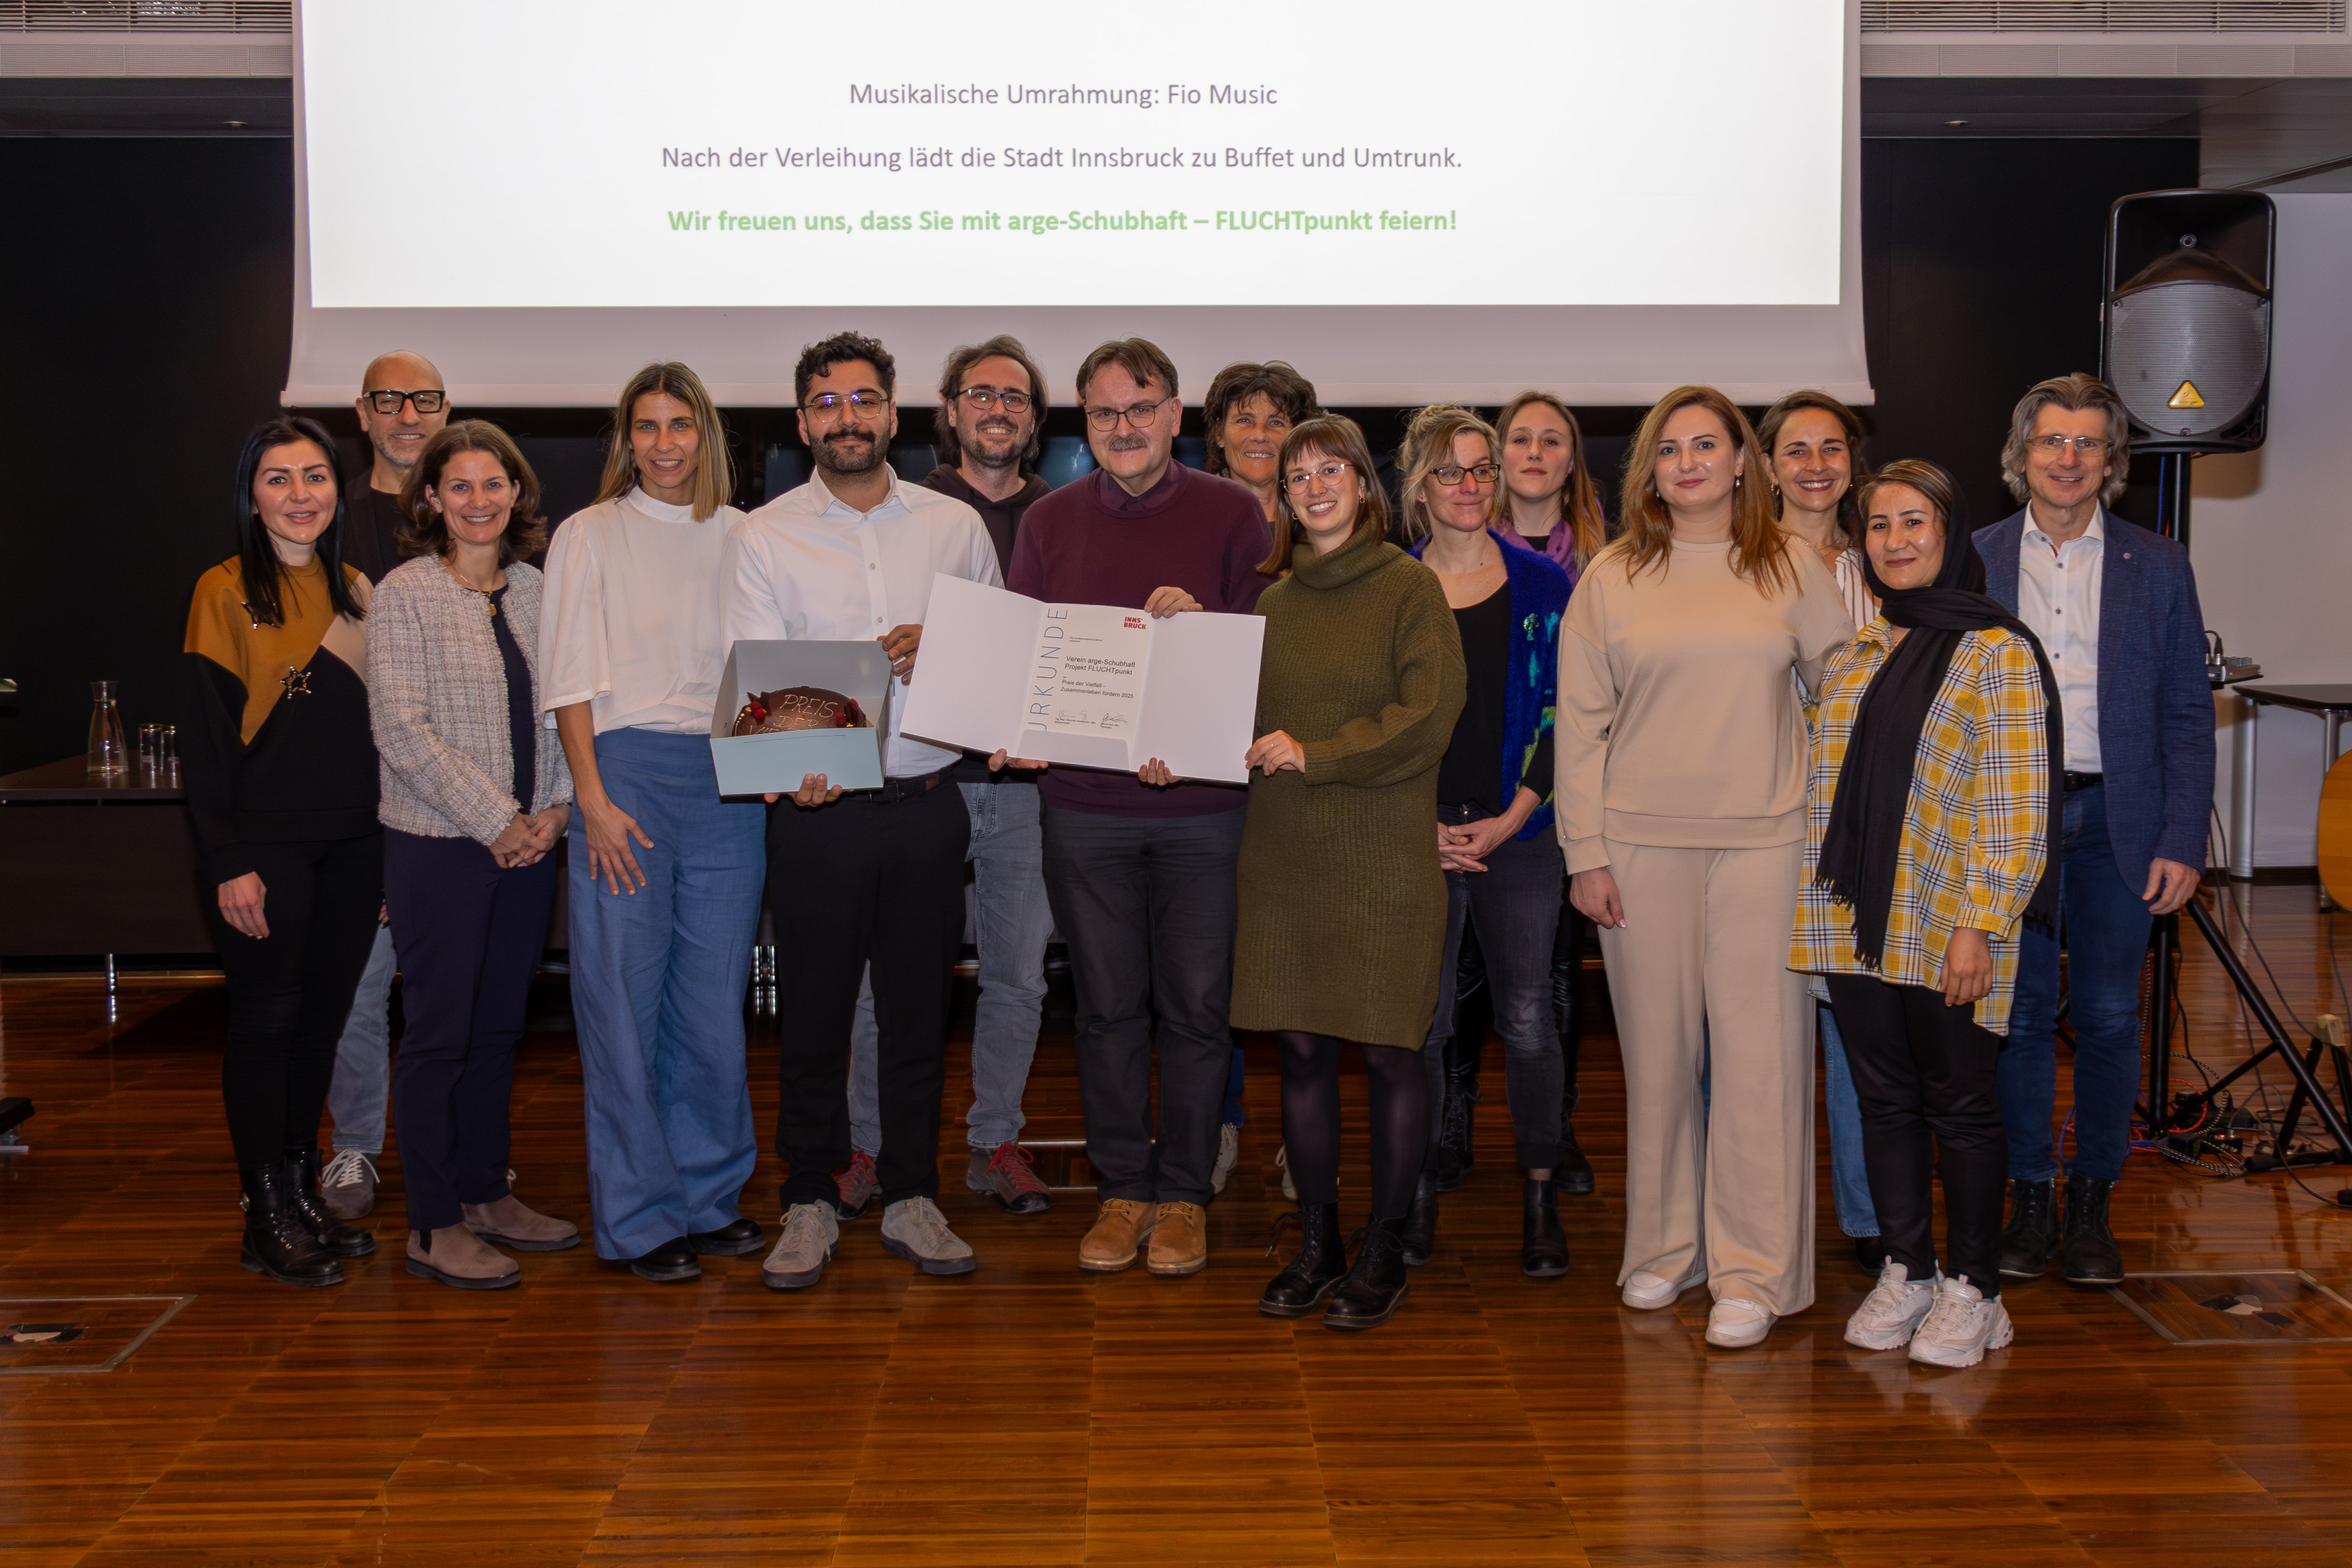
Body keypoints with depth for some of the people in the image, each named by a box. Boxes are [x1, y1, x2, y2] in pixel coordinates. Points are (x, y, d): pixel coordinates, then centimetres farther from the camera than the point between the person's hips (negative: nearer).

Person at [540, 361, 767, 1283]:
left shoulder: (744, 538, 13)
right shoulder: (589, 537, 4)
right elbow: (571, 681, -2)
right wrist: (593, 800, -11)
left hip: (729, 782, 3)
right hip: (626, 771, -3)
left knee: (715, 1000, 6)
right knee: (624, 999, -2)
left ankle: (710, 1194, 19)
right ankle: (641, 1216, 7)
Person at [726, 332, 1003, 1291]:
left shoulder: (956, 527, 8)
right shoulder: (763, 538, 2)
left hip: (928, 805, 2)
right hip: (817, 808, -2)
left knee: (920, 1007, 9)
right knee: (812, 1012, 4)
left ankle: (911, 1198, 21)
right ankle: (810, 1203, 17)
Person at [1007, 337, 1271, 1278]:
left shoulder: (1232, 514, 2)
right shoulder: (1049, 522, 9)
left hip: (1203, 803, -2)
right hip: (1085, 804, 2)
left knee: (1196, 1006, 4)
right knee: (1107, 1007, 8)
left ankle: (1184, 1193, 17)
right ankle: (1121, 1190, 21)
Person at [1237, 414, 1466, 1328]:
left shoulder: (1408, 587, -2)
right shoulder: (1275, 601, 13)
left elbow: (1429, 717, -11)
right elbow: (1240, 714, 20)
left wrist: (1315, 754, -13)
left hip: (1383, 853, -4)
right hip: (1283, 852, 5)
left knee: (1388, 1052, 0)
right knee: (1302, 1049, 7)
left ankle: (1384, 1254, 12)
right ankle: (1317, 1245, 20)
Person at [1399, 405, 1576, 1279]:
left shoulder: (1542, 585, 6)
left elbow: (1562, 712, 3)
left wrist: (1514, 816, -6)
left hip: (1519, 835, 0)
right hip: (1415, 838, 0)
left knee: (1528, 1020, 1)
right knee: (1418, 1021, 2)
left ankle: (1540, 1196, 15)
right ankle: (1418, 1189, 17)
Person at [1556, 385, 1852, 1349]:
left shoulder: (1792, 570, 6)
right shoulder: (1612, 579, 5)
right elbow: (1579, 723, 4)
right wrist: (1586, 854, -1)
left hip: (1763, 843, -1)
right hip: (1642, 845, 1)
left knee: (1760, 1054, -5)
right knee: (1657, 1052, 8)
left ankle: (1754, 1276, 3)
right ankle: (1663, 1249, 22)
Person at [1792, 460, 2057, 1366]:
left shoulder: (1997, 652, -5)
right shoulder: (1851, 658, 13)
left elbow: (2015, 806, -10)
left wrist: (1978, 924, -17)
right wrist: (1818, 911, 11)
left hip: (1948, 926, -5)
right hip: (1857, 920, 5)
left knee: (1960, 1105, 3)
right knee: (1885, 1099, 11)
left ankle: (1971, 1291, 15)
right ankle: (1906, 1274, 22)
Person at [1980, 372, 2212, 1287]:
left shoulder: (2157, 568, 6)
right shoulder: (1975, 562, 6)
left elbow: (2187, 715, 4)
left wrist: (2183, 843, -4)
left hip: (2115, 819, 0)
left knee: (2109, 1017, 5)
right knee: (2021, 1013, 4)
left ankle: (2092, 1202, 17)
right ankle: (2029, 1198, 15)